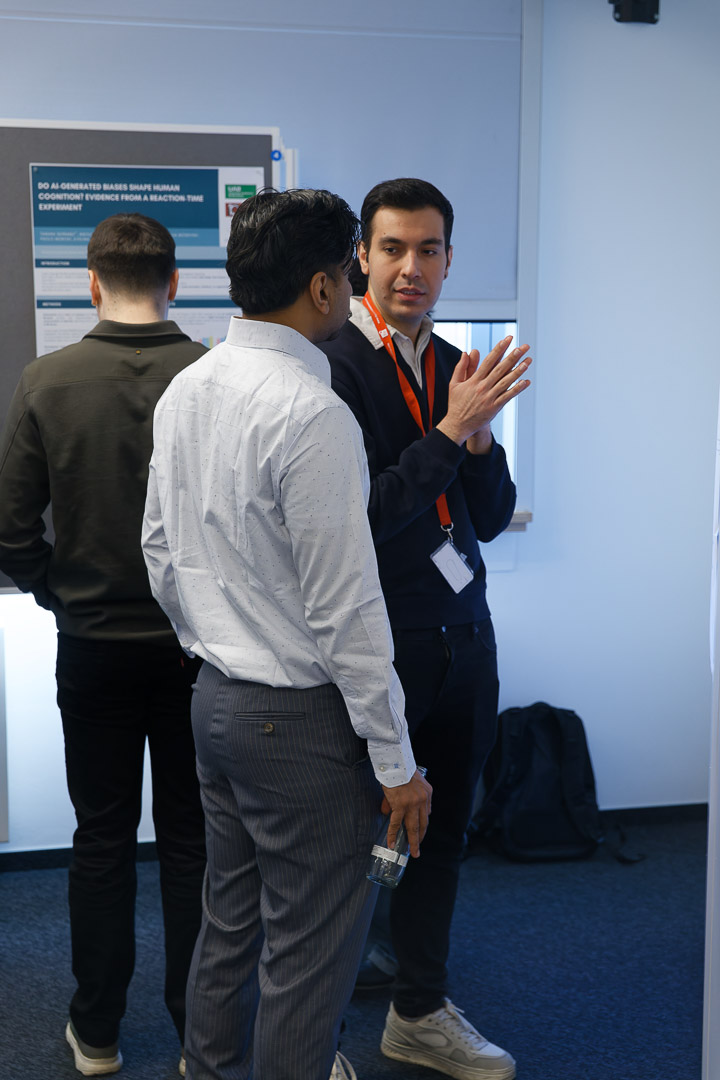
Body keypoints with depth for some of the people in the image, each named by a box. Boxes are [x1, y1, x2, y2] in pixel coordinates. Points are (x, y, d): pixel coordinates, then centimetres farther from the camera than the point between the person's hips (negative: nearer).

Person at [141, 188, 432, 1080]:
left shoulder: (184, 389, 5)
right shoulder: (313, 415, -21)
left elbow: (160, 554, 13)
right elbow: (344, 607, -20)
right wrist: (395, 761, -13)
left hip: (214, 698, 9)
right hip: (300, 716, -9)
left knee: (229, 915, 22)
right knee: (309, 948, 5)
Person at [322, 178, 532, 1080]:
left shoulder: (458, 368, 8)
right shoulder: (332, 367, -14)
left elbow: (493, 516, 8)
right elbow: (361, 518, -23)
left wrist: (480, 436, -9)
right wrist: (450, 429, -24)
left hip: (461, 633, 7)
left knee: (441, 828, 16)